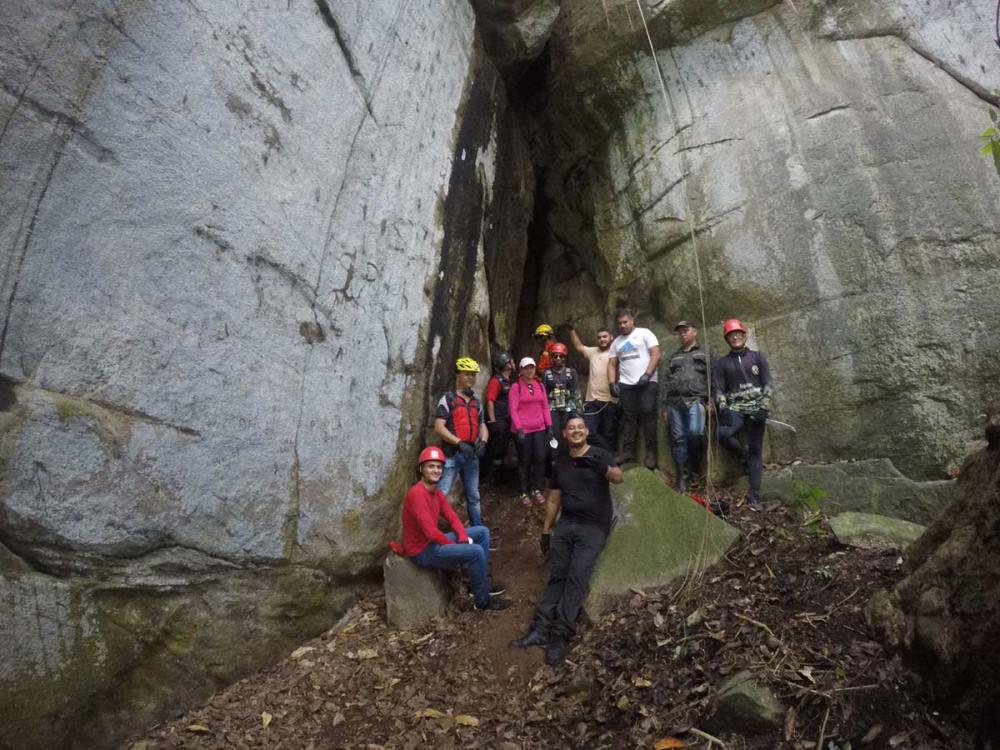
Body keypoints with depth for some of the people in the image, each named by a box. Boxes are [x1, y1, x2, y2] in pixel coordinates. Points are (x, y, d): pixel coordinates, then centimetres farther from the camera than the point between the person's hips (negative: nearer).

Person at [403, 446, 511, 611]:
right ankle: (482, 600, -4)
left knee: (482, 532, 11)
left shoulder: (436, 492, 6)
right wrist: (455, 545, -16)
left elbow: (452, 518, 9)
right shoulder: (417, 494, -25)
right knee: (476, 551, -23)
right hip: (422, 550, -10)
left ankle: (481, 581, 17)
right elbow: (430, 531, -29)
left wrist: (464, 539, -10)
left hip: (434, 541, 10)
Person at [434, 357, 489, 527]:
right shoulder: (447, 399, -5)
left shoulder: (477, 402, 14)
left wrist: (483, 442, -7)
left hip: (472, 456, 6)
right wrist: (460, 443, -21)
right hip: (452, 456, -6)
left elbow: (482, 426, 14)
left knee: (473, 497, 16)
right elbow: (439, 428, -13)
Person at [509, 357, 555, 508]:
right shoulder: (516, 387, -5)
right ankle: (524, 492, 15)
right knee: (524, 461, 4)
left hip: (539, 429, 4)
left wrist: (549, 426, 6)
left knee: (540, 458, 3)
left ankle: (536, 489, 20)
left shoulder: (540, 385, 10)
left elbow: (545, 407, 11)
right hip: (523, 430, -4)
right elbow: (513, 410, -10)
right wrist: (519, 429, -17)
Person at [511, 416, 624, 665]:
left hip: (594, 527, -4)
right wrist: (545, 530, 17)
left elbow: (620, 478, -21)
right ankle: (541, 628, -13)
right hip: (566, 524, 4)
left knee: (577, 575, -18)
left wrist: (602, 468, -42)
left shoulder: (599, 455, -2)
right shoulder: (560, 462, 13)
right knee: (557, 576, -8)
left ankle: (561, 635, -18)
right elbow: (554, 499, 18)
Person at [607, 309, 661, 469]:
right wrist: (612, 383, 0)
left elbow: (656, 354, -6)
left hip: (647, 382, -4)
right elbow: (611, 365, 16)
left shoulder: (644, 333, 3)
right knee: (629, 416, 4)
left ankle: (651, 451, -7)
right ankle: (628, 451, 7)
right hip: (626, 384, 5)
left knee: (648, 413, -11)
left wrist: (647, 374, -15)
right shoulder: (616, 342, 18)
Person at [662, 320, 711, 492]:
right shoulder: (674, 357, 25)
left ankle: (695, 463, 2)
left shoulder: (704, 354, 13)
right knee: (678, 439, -1)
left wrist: (710, 401, -7)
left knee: (694, 432, -24)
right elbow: (667, 381, 21)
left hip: (695, 400, -4)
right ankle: (683, 476, 5)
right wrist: (665, 406, 13)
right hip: (675, 402, 4)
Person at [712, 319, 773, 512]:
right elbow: (718, 389, 6)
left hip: (756, 408, 0)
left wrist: (764, 408, -8)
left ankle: (754, 496, -2)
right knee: (723, 434, -29)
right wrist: (723, 409, -11)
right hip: (734, 408, 0)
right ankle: (745, 456, 1)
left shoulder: (757, 357, 11)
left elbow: (767, 384, 5)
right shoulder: (721, 363, 13)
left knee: (756, 450, -3)